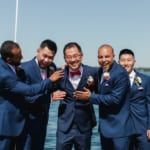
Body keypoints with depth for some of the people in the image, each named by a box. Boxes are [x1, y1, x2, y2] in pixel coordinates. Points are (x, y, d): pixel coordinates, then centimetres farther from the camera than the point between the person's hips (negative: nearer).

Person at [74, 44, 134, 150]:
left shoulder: (120, 73, -19)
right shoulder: (101, 71, 7)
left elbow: (115, 98, -24)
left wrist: (91, 97, -20)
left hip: (119, 127, -8)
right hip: (105, 125, 8)